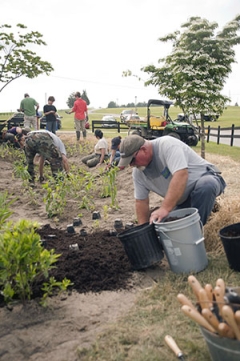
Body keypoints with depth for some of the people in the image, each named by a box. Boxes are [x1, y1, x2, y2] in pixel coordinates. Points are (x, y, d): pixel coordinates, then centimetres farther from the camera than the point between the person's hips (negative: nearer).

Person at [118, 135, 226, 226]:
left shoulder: (167, 144, -27)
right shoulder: (138, 172, -6)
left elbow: (181, 175, -39)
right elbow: (141, 201, 0)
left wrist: (165, 208, -44)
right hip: (184, 200, 6)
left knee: (205, 185, -39)